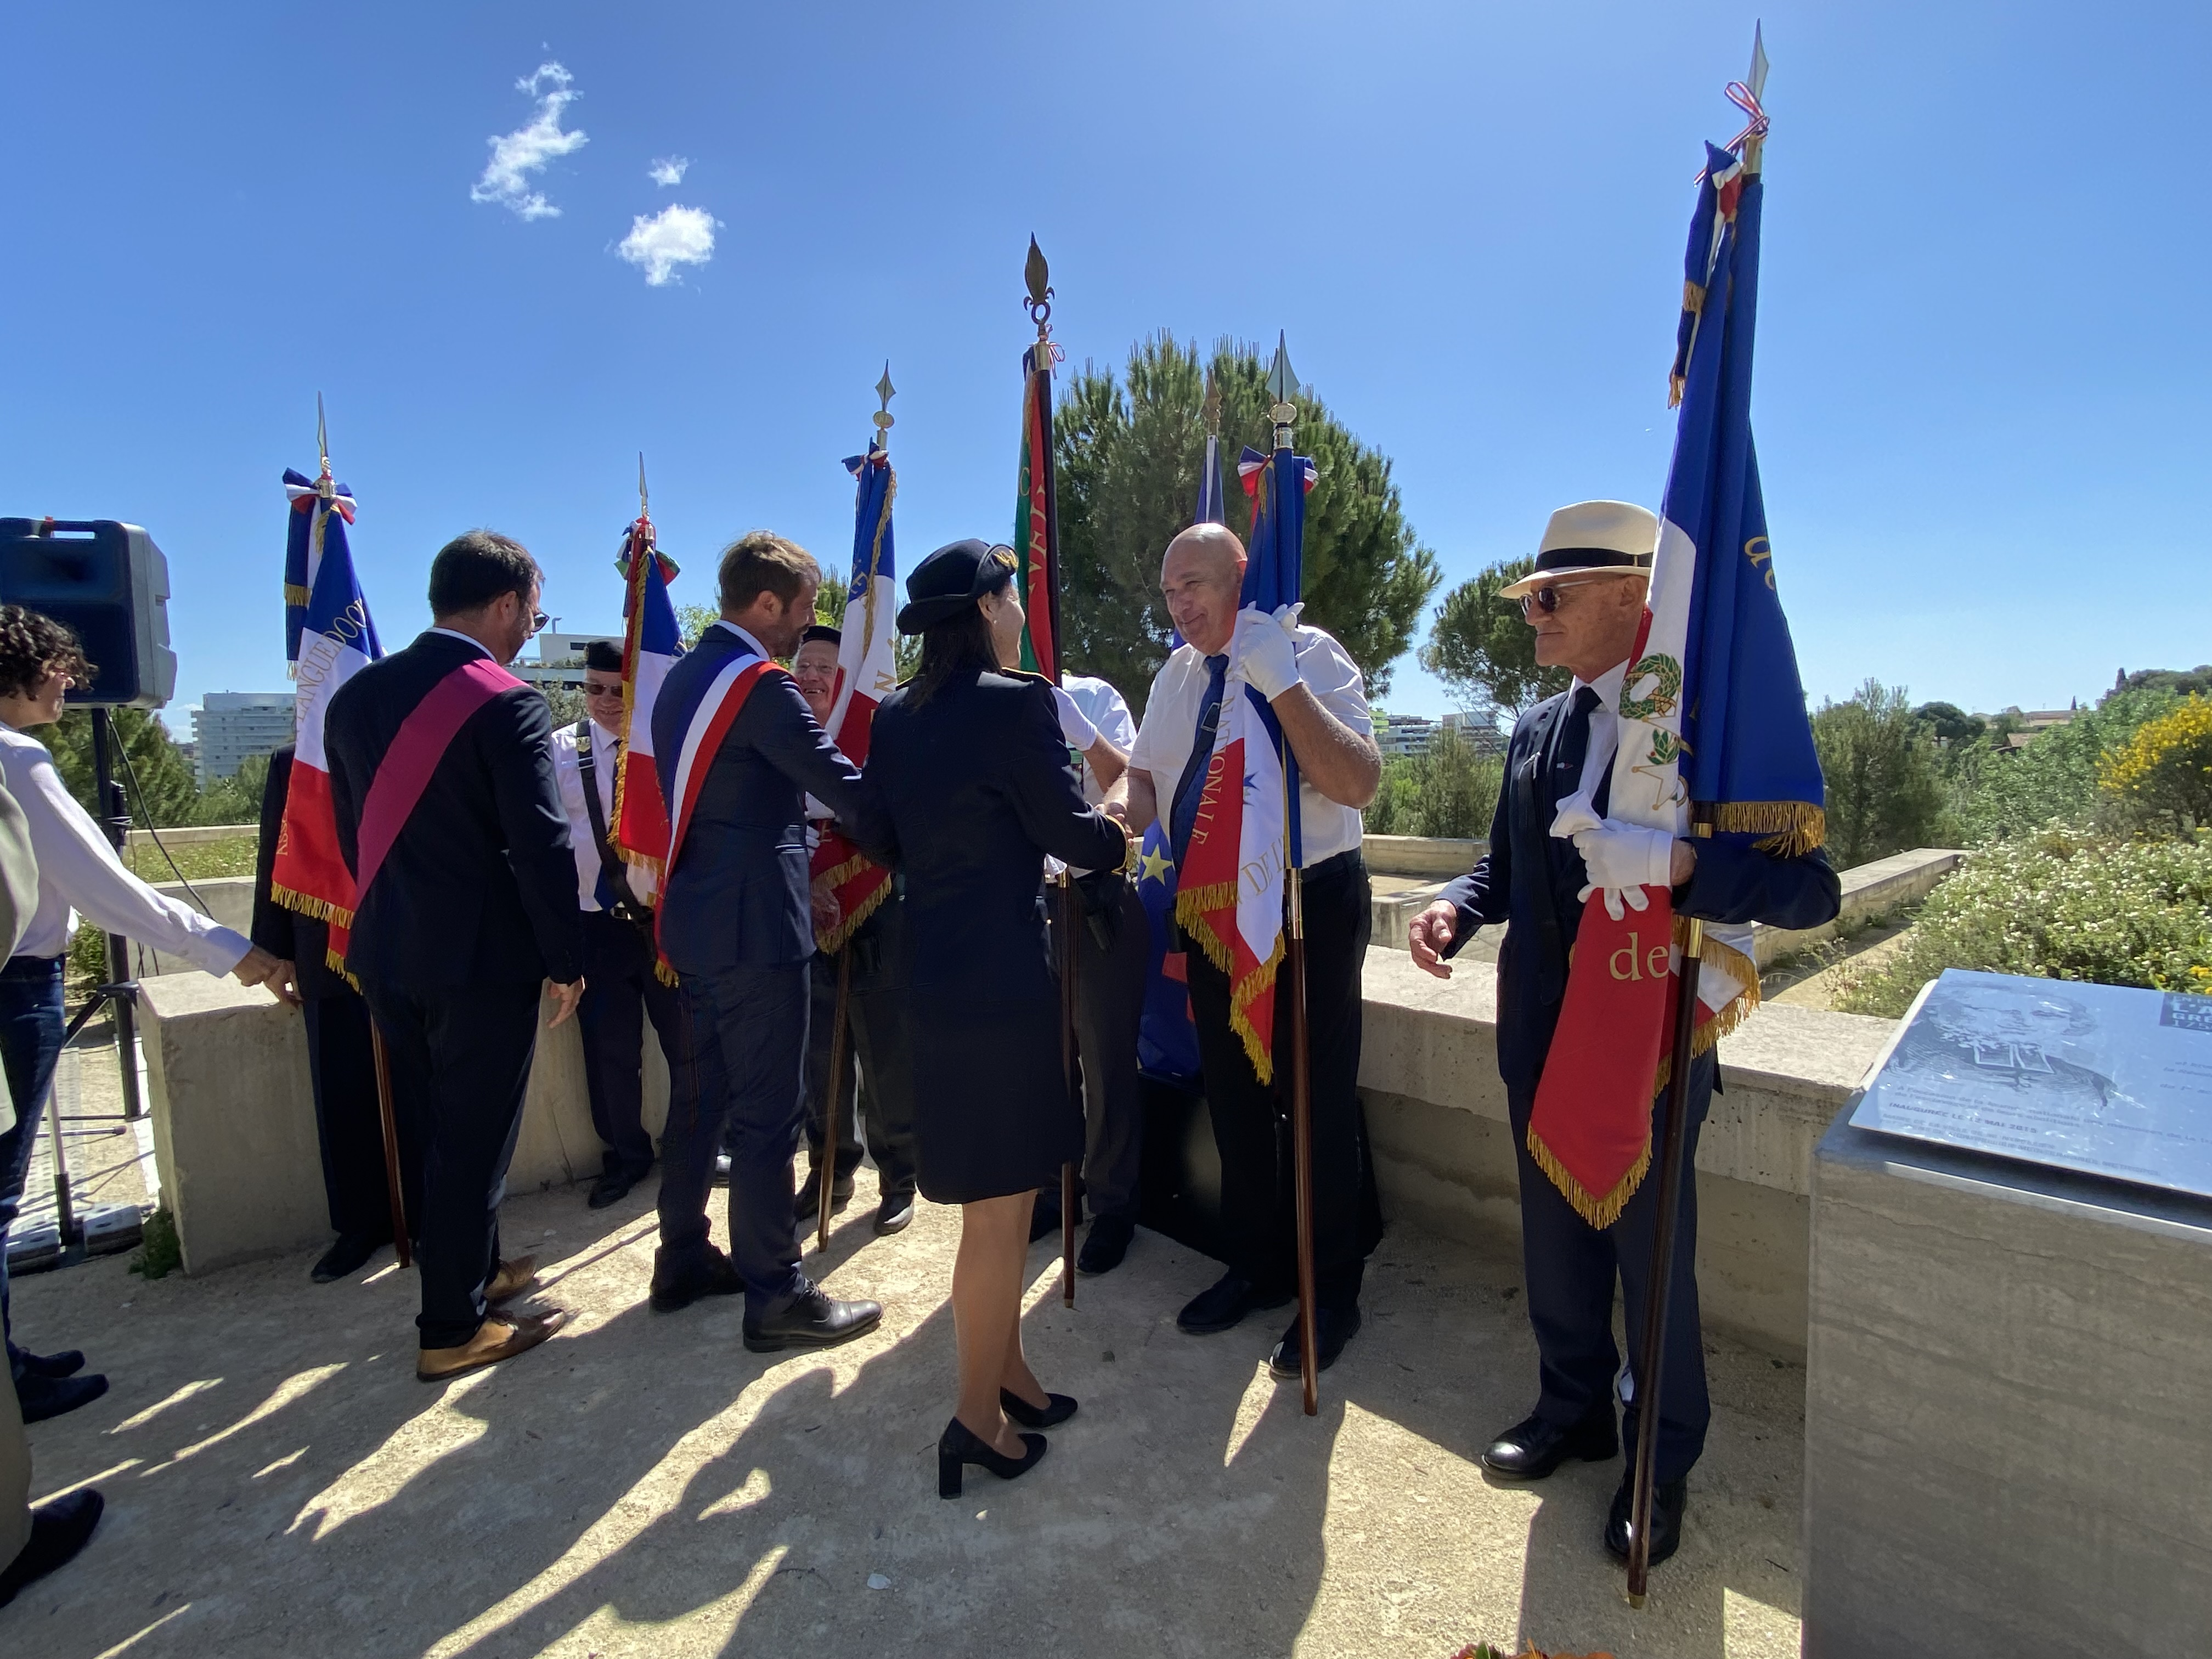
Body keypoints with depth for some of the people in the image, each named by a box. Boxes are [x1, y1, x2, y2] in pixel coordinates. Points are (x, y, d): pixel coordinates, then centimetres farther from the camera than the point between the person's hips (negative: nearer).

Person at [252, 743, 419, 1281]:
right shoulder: (291, 763, 7)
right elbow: (275, 859, 8)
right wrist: (277, 951, 4)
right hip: (329, 958, 2)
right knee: (343, 1099, 8)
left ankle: (423, 1214, 21)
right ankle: (361, 1223, 23)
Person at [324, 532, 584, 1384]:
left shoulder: (357, 695, 6)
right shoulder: (507, 703, -16)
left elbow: (350, 829, 12)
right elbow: (541, 844, -19)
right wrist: (566, 958, -10)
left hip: (386, 950, 8)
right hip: (482, 955, -7)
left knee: (432, 1129, 20)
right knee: (472, 1138, 6)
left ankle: (473, 1268, 38)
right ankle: (453, 1328, 18)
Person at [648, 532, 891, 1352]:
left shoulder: (681, 677, 14)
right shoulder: (760, 682, -15)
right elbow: (842, 783, -16)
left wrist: (799, 872, 18)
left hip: (693, 918, 10)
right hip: (755, 927, -10)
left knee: (698, 1095, 18)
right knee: (768, 1111, -1)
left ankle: (683, 1259, 32)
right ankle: (775, 1295, 10)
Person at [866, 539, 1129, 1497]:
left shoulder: (895, 716, 7)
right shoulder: (1017, 703, -16)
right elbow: (1073, 835, -13)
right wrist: (1124, 841, 9)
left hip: (931, 974, 8)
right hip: (1001, 978, -8)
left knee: (1003, 1193, 22)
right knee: (1000, 1205, 6)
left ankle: (1005, 1369, 37)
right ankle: (979, 1417, 21)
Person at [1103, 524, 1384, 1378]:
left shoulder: (1310, 655, -13)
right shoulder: (1176, 675, 7)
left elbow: (1358, 782, -26)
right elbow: (1146, 776, 14)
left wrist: (1279, 682, -33)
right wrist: (1119, 806, -9)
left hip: (1311, 901, -6)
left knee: (1320, 1101, 6)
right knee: (1232, 1092, 18)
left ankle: (1332, 1292, 28)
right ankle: (1257, 1264, 40)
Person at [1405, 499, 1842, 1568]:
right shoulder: (1536, 731, 7)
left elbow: (1810, 890, -19)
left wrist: (1677, 865, -36)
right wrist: (1455, 907, -6)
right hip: (1542, 1037, 6)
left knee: (1652, 1257, 13)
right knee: (1556, 1239, 21)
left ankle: (1662, 1462, 38)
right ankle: (1573, 1409, 45)